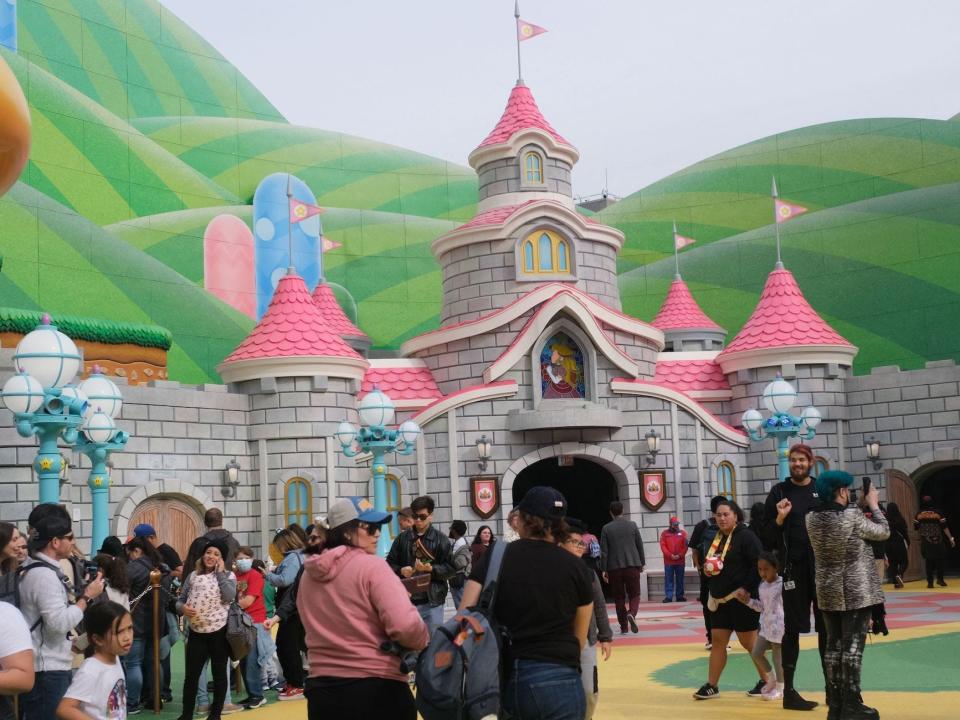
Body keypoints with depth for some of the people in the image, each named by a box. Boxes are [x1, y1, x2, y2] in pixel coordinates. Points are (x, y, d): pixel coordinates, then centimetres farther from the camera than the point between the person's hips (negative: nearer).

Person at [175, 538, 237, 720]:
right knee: (191, 675, 4)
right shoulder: (193, 575, 8)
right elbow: (180, 600, 10)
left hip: (219, 631, -2)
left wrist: (220, 573, -10)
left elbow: (229, 597, -17)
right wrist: (183, 608, -13)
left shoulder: (228, 575, 1)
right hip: (196, 632, 2)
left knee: (219, 674, 8)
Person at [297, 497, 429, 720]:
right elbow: (404, 624, -22)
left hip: (322, 689, 6)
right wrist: (422, 640, -4)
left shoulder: (309, 575, 7)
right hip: (377, 688, -5)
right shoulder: (371, 566, -12)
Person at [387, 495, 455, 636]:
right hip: (407, 599, 2)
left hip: (432, 601, -2)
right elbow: (390, 564, 12)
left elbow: (451, 568, -2)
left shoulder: (440, 539, 2)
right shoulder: (402, 538, 8)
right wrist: (401, 570, -8)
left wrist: (431, 569, -16)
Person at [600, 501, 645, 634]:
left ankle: (623, 626, 11)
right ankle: (632, 613, -22)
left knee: (619, 597, 9)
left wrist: (603, 570, 1)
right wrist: (642, 563, 17)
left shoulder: (606, 528, -2)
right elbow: (640, 545, 6)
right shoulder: (632, 525, 2)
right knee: (634, 594, 7)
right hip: (633, 565, 0)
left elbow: (604, 551, -3)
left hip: (614, 567, 0)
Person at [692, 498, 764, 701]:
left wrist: (747, 588, -21)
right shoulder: (716, 538, 12)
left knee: (749, 642, -1)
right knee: (718, 641, 7)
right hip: (720, 599, 8)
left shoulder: (746, 536, -12)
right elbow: (710, 564, 24)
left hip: (741, 598, -8)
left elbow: (759, 564, -18)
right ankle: (711, 685, 12)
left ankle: (767, 681, 14)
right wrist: (708, 568, 1)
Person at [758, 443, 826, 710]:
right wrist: (780, 518, -16)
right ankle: (788, 691, 5)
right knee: (793, 628, 2)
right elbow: (766, 536, 1)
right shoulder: (779, 492, 2)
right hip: (794, 568, -2)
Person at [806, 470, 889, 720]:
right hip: (856, 591, -6)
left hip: (828, 592, 6)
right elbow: (883, 532, -2)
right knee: (853, 646, -3)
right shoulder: (853, 517, -17)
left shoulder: (812, 519, -1)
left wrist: (853, 506, 15)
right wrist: (873, 505, 10)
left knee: (833, 645, 10)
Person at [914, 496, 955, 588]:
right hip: (938, 541, -2)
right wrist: (950, 538, 1)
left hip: (925, 542, 2)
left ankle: (930, 582, 5)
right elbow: (944, 527, -3)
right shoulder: (938, 513, -2)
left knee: (928, 561, 4)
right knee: (941, 559, 9)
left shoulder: (918, 515, 2)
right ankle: (940, 578, 5)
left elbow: (916, 528, 5)